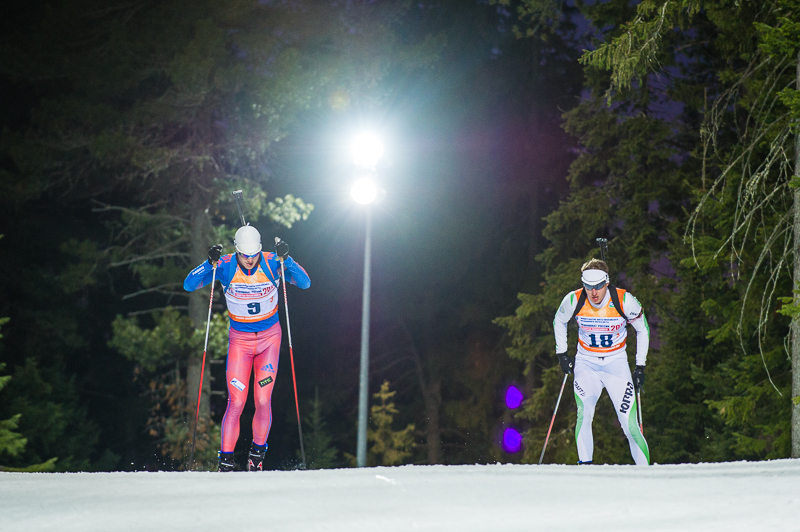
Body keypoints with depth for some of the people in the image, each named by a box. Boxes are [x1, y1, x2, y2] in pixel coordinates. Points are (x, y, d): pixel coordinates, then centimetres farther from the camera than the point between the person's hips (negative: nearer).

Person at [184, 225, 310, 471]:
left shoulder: (271, 263, -12)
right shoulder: (226, 266, -12)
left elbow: (305, 283, -19)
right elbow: (189, 285, -15)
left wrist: (285, 260, -32)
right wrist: (211, 263, -29)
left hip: (269, 337, 0)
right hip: (239, 338, 0)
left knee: (263, 399, -8)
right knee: (236, 402, -8)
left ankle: (257, 452, 12)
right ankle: (226, 460, -2)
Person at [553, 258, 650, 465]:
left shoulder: (624, 301, -17)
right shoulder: (574, 301, -14)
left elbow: (642, 329, -1)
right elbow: (559, 322, 9)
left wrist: (640, 367, -2)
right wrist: (562, 353, 6)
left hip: (616, 362, -1)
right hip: (586, 363, 1)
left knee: (630, 424, -9)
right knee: (584, 413, -22)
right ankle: (584, 464, -15)